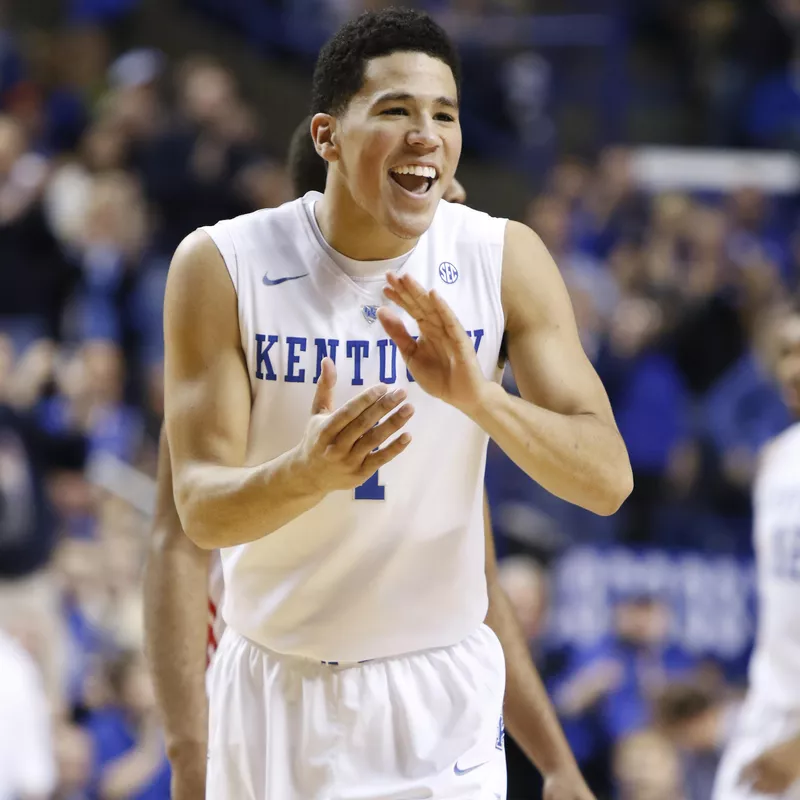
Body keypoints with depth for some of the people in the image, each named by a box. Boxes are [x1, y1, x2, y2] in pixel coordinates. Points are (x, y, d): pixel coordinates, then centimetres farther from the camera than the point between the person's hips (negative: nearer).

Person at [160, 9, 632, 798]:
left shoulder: (507, 261, -7)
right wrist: (309, 473, -35)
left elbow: (608, 481, -13)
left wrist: (478, 396, -30)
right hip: (279, 682, 0)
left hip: (442, 684, 0)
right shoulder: (222, 265, -11)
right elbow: (201, 510, -14)